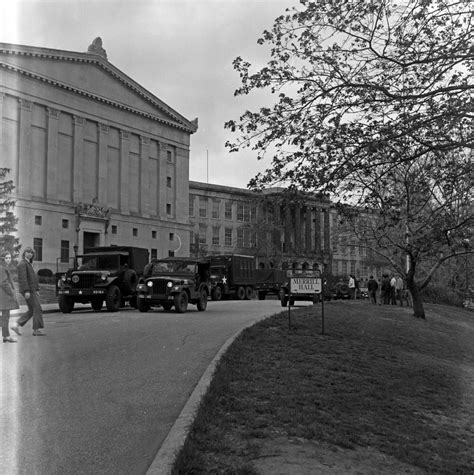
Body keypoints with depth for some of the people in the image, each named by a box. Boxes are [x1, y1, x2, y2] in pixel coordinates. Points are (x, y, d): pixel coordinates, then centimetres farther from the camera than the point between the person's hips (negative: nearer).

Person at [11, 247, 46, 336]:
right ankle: (36, 330, -3)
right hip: (28, 290, -10)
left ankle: (16, 326, 12)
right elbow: (23, 278, -21)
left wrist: (37, 290, 20)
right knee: (37, 309, -7)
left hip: (32, 290, 10)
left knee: (32, 311, 12)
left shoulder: (28, 264, 19)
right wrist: (26, 291, -27)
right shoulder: (22, 264, -12)